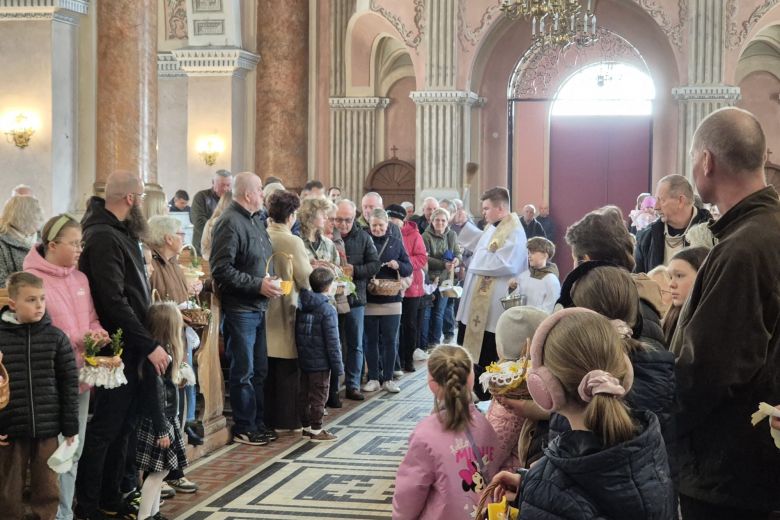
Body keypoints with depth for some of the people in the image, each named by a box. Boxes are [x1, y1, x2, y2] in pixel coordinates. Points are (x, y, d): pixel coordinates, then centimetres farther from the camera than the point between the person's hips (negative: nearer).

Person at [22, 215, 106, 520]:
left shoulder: (80, 278, 11)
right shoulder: (31, 279, -11)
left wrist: (97, 333, -3)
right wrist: (77, 340, -18)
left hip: (80, 376, 7)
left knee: (74, 451, 14)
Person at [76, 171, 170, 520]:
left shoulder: (121, 232, 13)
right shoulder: (103, 237, -18)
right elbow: (114, 301, -23)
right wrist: (150, 345, -20)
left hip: (132, 347, 9)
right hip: (117, 348, -9)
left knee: (122, 425, 15)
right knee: (105, 428, -3)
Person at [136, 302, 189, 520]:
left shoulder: (164, 351, 8)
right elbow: (155, 395, -21)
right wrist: (162, 430, -19)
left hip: (167, 420, 9)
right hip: (157, 423, -9)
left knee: (159, 470, 14)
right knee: (158, 470, -5)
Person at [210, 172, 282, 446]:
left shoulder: (255, 221, 14)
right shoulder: (230, 223, -15)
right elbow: (221, 269, -22)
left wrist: (273, 280, 9)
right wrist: (258, 285, -20)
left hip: (258, 308, 9)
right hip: (239, 308, -9)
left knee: (259, 369, 16)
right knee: (244, 371, 1)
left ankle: (258, 422, 26)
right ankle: (244, 428, 11)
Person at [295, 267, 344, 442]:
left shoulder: (302, 306, 5)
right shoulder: (328, 310, -16)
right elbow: (332, 341, -17)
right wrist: (338, 366, -11)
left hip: (304, 360, 7)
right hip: (321, 362, -7)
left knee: (304, 394, 14)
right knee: (319, 396, 1)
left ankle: (307, 427, 24)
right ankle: (316, 430, 5)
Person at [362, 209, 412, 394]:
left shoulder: (396, 243, 8)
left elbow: (409, 269, 10)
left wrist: (398, 266, -10)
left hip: (391, 299, 1)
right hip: (368, 300, -1)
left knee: (390, 340, 4)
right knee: (371, 340, 5)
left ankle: (388, 379, 12)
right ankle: (373, 378, 13)